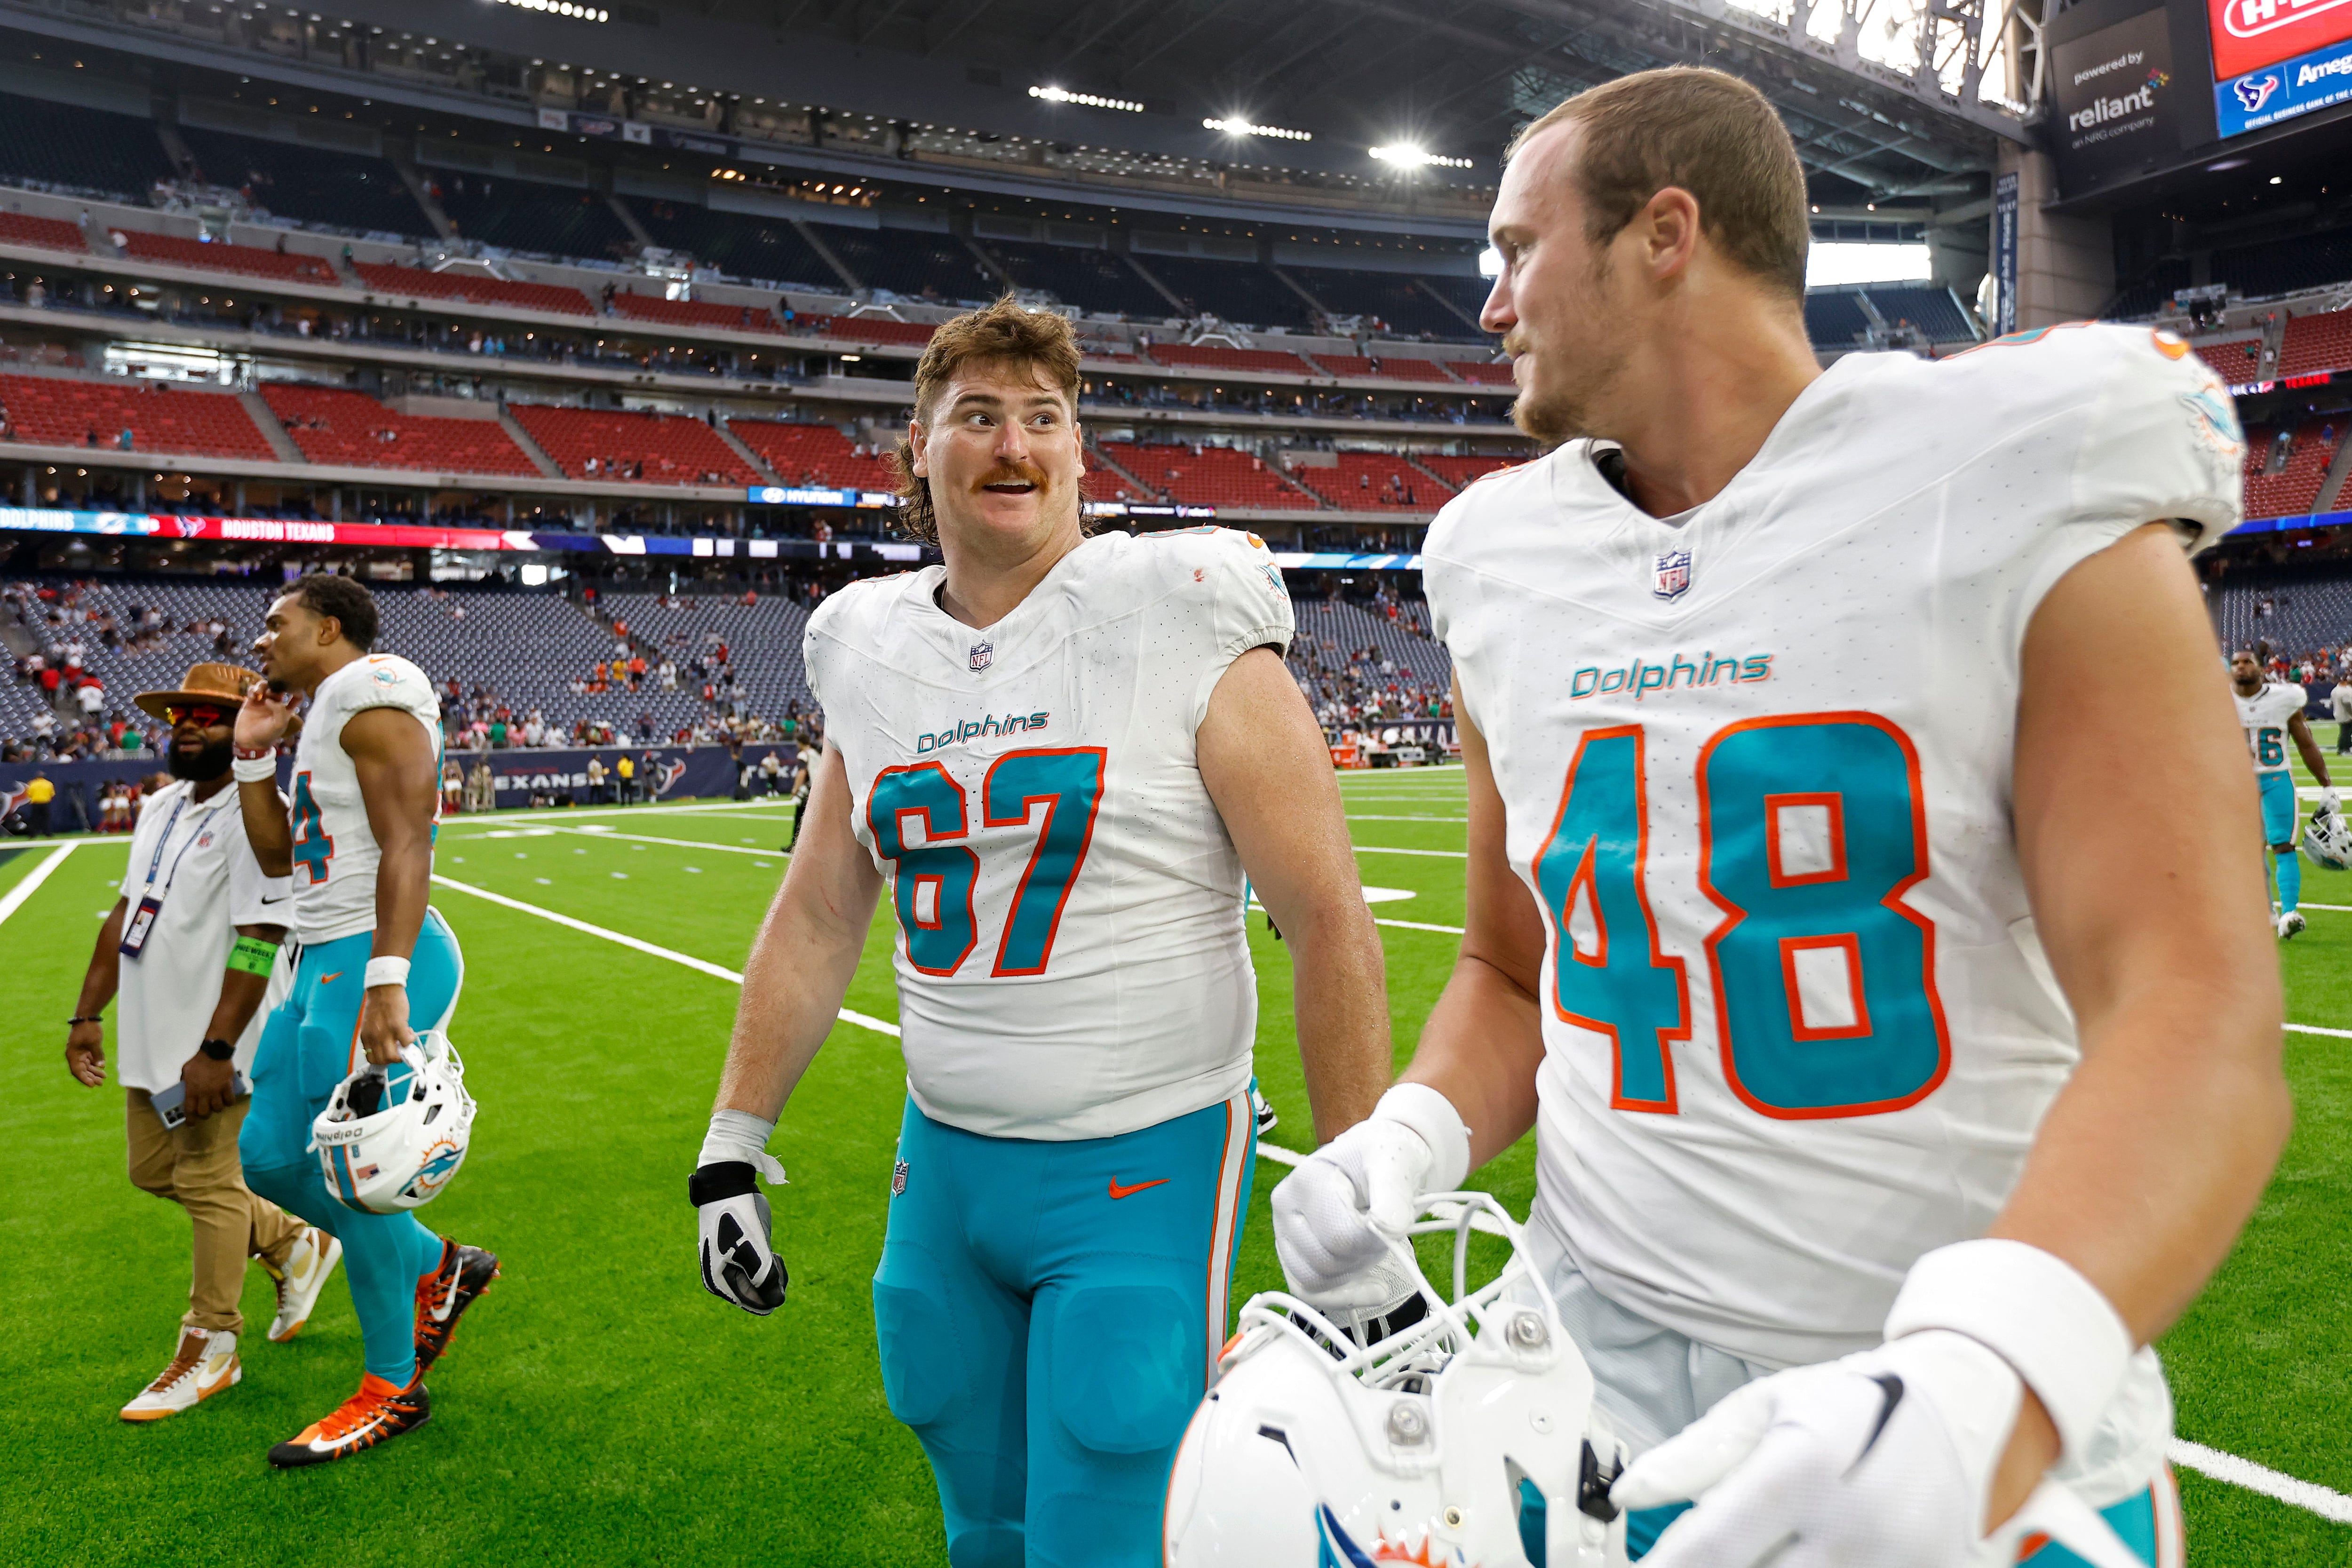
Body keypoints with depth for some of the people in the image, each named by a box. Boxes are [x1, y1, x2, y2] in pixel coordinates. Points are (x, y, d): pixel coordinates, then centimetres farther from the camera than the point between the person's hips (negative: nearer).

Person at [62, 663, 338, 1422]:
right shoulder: (162, 806, 12)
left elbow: (260, 942, -22)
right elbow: (126, 914, 18)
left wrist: (215, 1051, -25)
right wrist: (87, 1015, 15)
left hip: (213, 1046, -9)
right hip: (150, 1040, 9)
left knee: (208, 1184, 0)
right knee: (155, 1173, 18)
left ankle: (208, 1351, 15)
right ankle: (294, 1244, 35)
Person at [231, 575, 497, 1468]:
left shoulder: (372, 697, -12)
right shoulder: (322, 717, 19)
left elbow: (406, 844, -22)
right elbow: (279, 858, 24)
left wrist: (386, 982, -29)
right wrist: (252, 755, 15)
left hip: (371, 960, -10)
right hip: (324, 960, 10)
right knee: (271, 1157, 14)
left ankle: (392, 1390, 14)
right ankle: (438, 1269, 28)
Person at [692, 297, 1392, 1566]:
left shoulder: (1187, 629, -12)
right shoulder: (870, 654, 3)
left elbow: (1326, 917, -13)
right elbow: (816, 921, 11)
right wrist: (730, 1151, 11)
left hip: (1139, 1171, -5)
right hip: (943, 1162, 5)